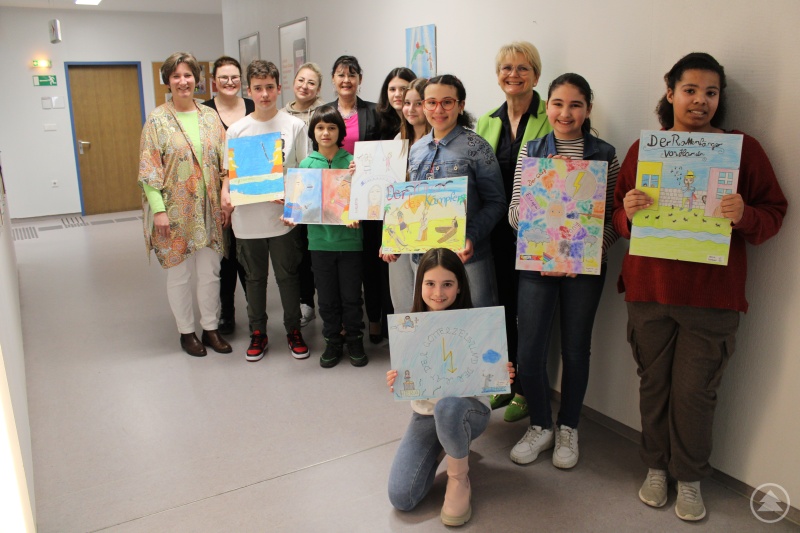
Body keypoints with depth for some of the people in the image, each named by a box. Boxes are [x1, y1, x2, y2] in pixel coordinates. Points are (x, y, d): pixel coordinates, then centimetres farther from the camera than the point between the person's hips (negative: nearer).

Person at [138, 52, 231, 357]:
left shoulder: (210, 117, 7)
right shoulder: (158, 120, -4)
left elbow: (224, 162, 8)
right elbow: (148, 170, -7)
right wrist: (158, 209, -14)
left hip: (209, 210, 3)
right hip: (175, 211, -3)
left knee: (210, 272, 9)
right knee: (180, 274, 7)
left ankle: (211, 328, 25)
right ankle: (186, 332, 23)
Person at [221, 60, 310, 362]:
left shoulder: (294, 125, -1)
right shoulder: (237, 130, 3)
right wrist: (225, 193, -12)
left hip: (284, 215, -1)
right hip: (248, 217, 2)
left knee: (288, 275, 9)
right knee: (255, 277, 14)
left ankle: (293, 330, 27)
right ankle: (258, 333, 29)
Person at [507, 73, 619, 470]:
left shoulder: (605, 155, 0)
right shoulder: (530, 151, 3)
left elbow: (613, 220, -2)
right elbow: (514, 214, 0)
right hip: (536, 265, 1)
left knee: (575, 350, 11)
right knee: (529, 352, 1)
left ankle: (567, 428, 33)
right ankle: (540, 426, 26)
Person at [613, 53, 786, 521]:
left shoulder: (744, 148, 2)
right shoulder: (643, 148, 8)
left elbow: (775, 212, 3)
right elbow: (620, 216, 10)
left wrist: (744, 215, -18)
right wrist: (628, 212, -13)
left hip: (712, 297, -2)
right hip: (649, 291, 2)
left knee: (695, 392, 4)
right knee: (653, 384, 11)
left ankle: (690, 480, 24)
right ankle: (656, 468, 30)